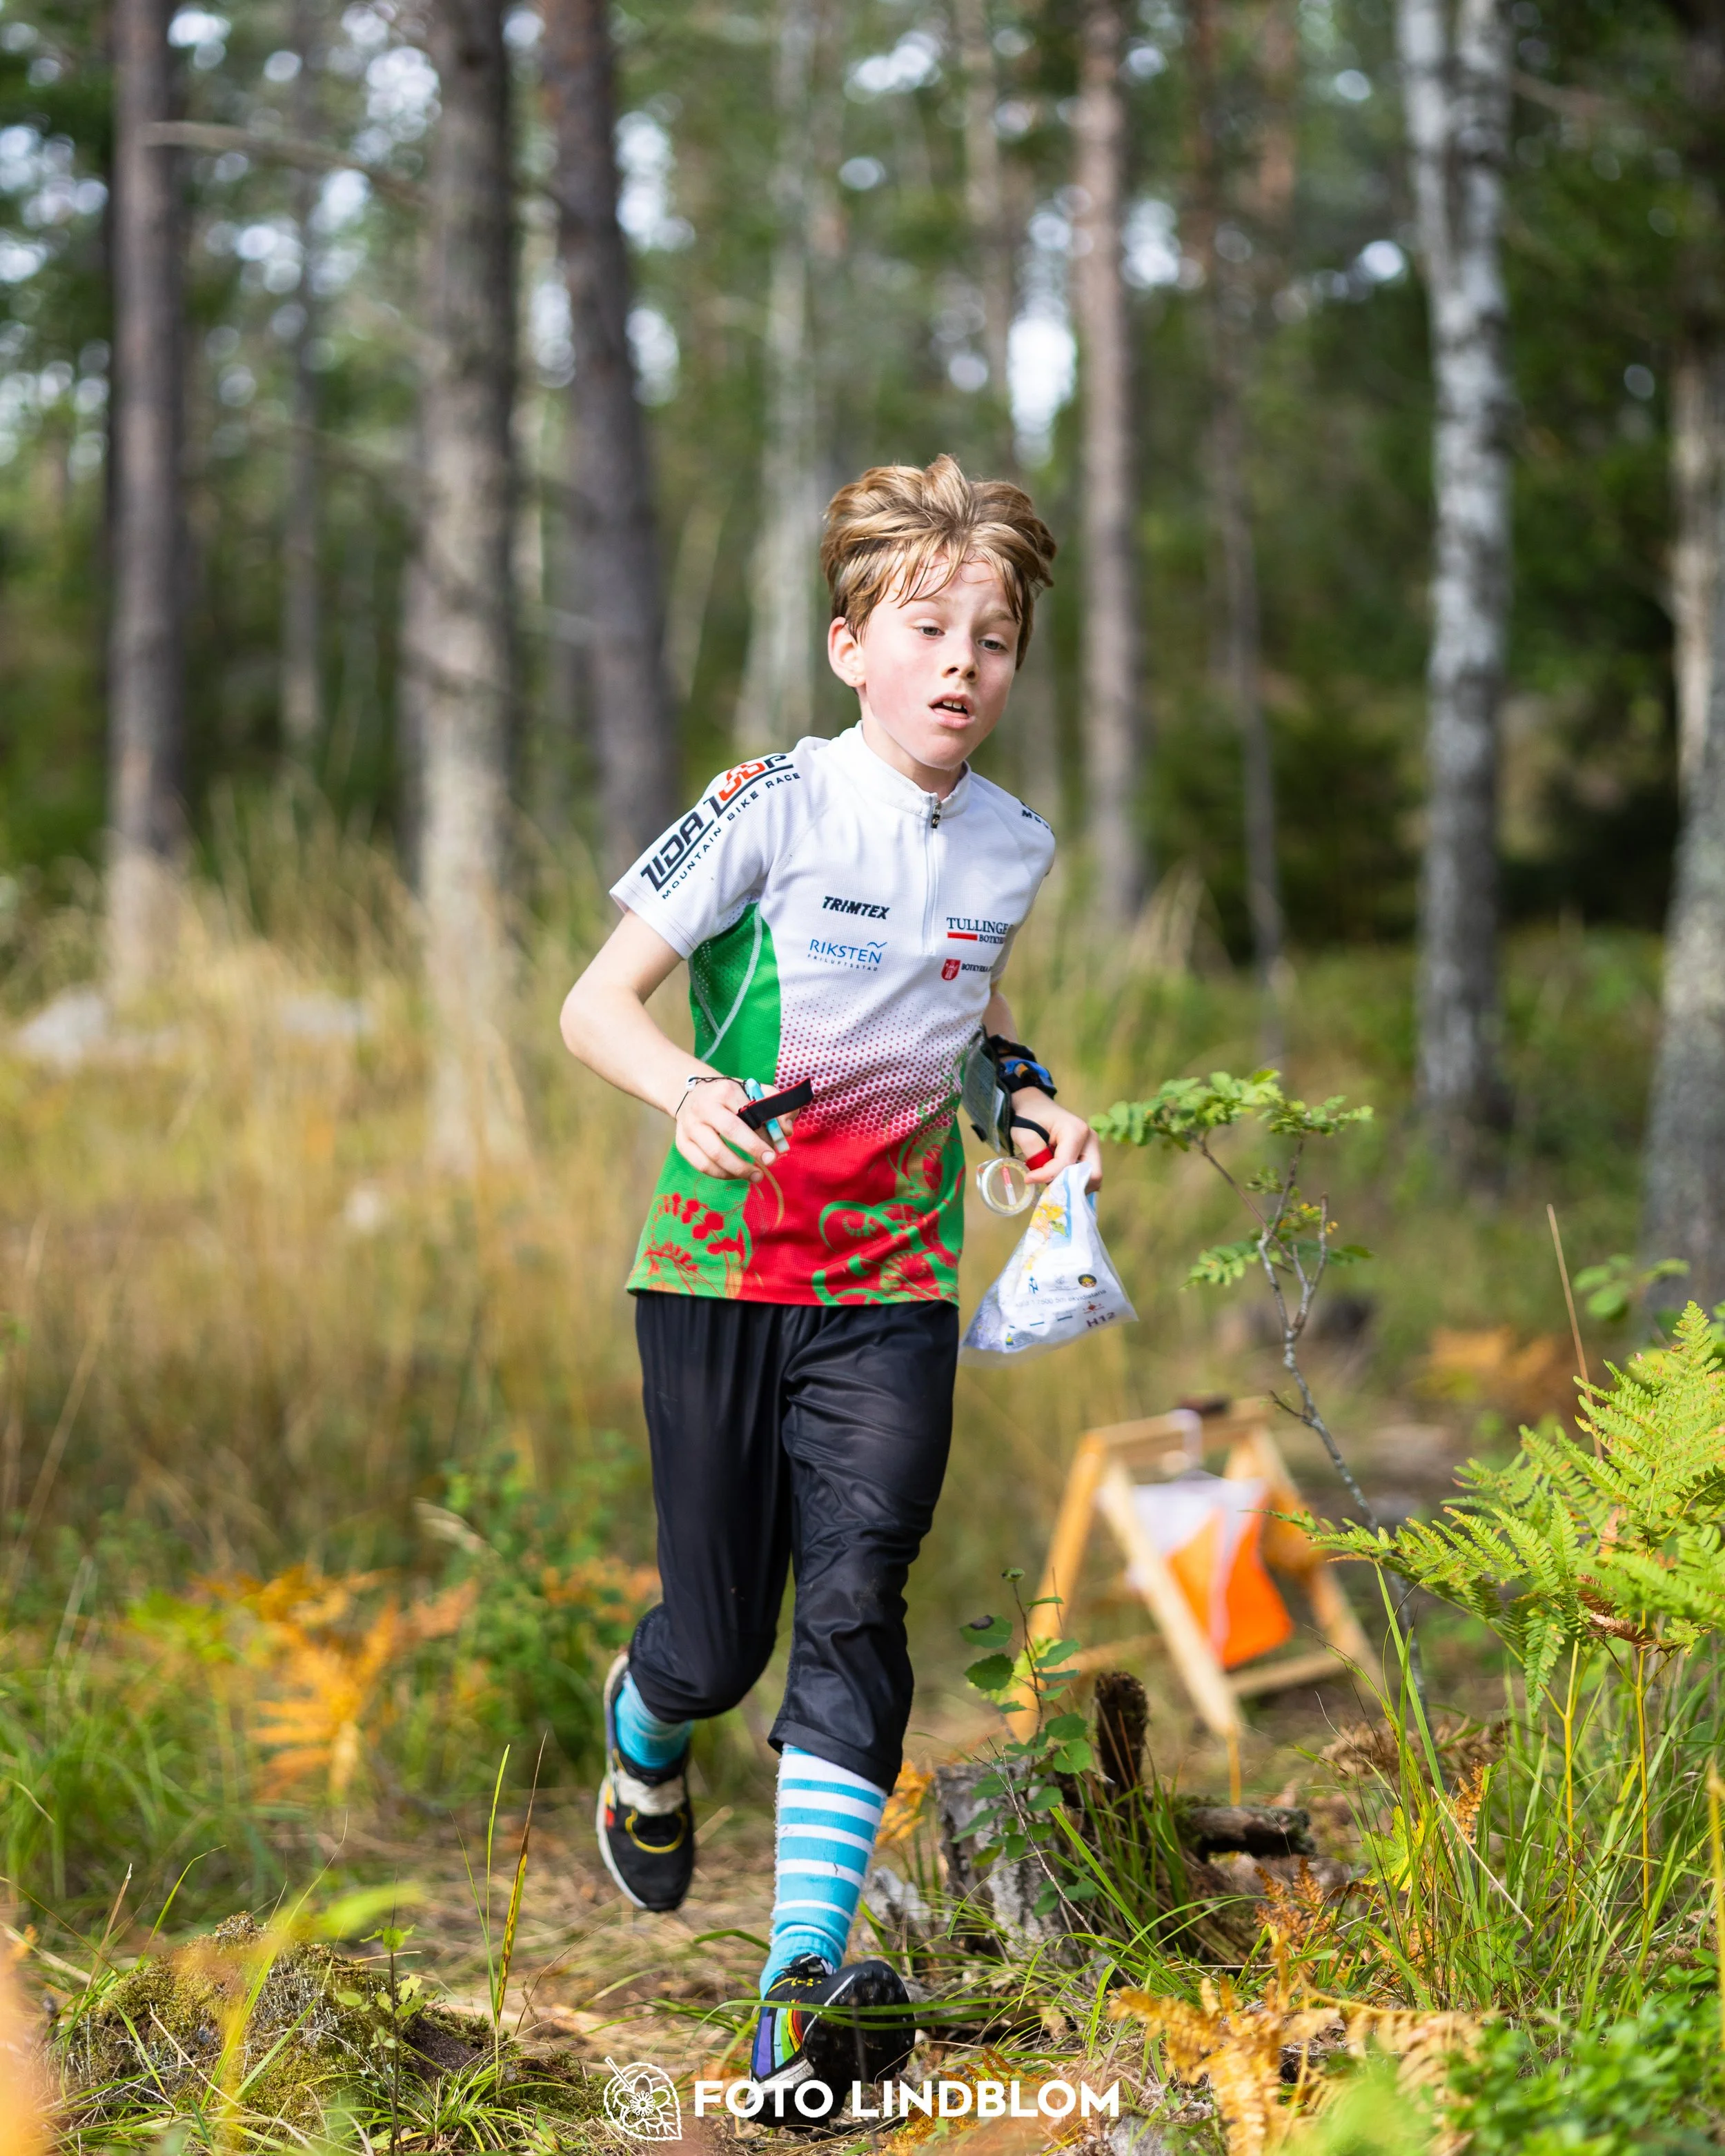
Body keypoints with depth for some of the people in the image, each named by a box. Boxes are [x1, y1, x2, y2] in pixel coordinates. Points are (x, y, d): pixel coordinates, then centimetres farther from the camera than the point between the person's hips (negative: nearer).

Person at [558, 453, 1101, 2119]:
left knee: (856, 1606, -13)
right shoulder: (772, 808, -11)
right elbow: (594, 1003, -10)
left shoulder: (1008, 844, 4)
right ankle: (641, 1731, 42)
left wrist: (1028, 1096, 6)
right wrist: (685, 1090, -31)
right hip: (722, 1268, -3)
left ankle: (806, 1987, -13)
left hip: (893, 1283, 3)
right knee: (722, 1639, 4)